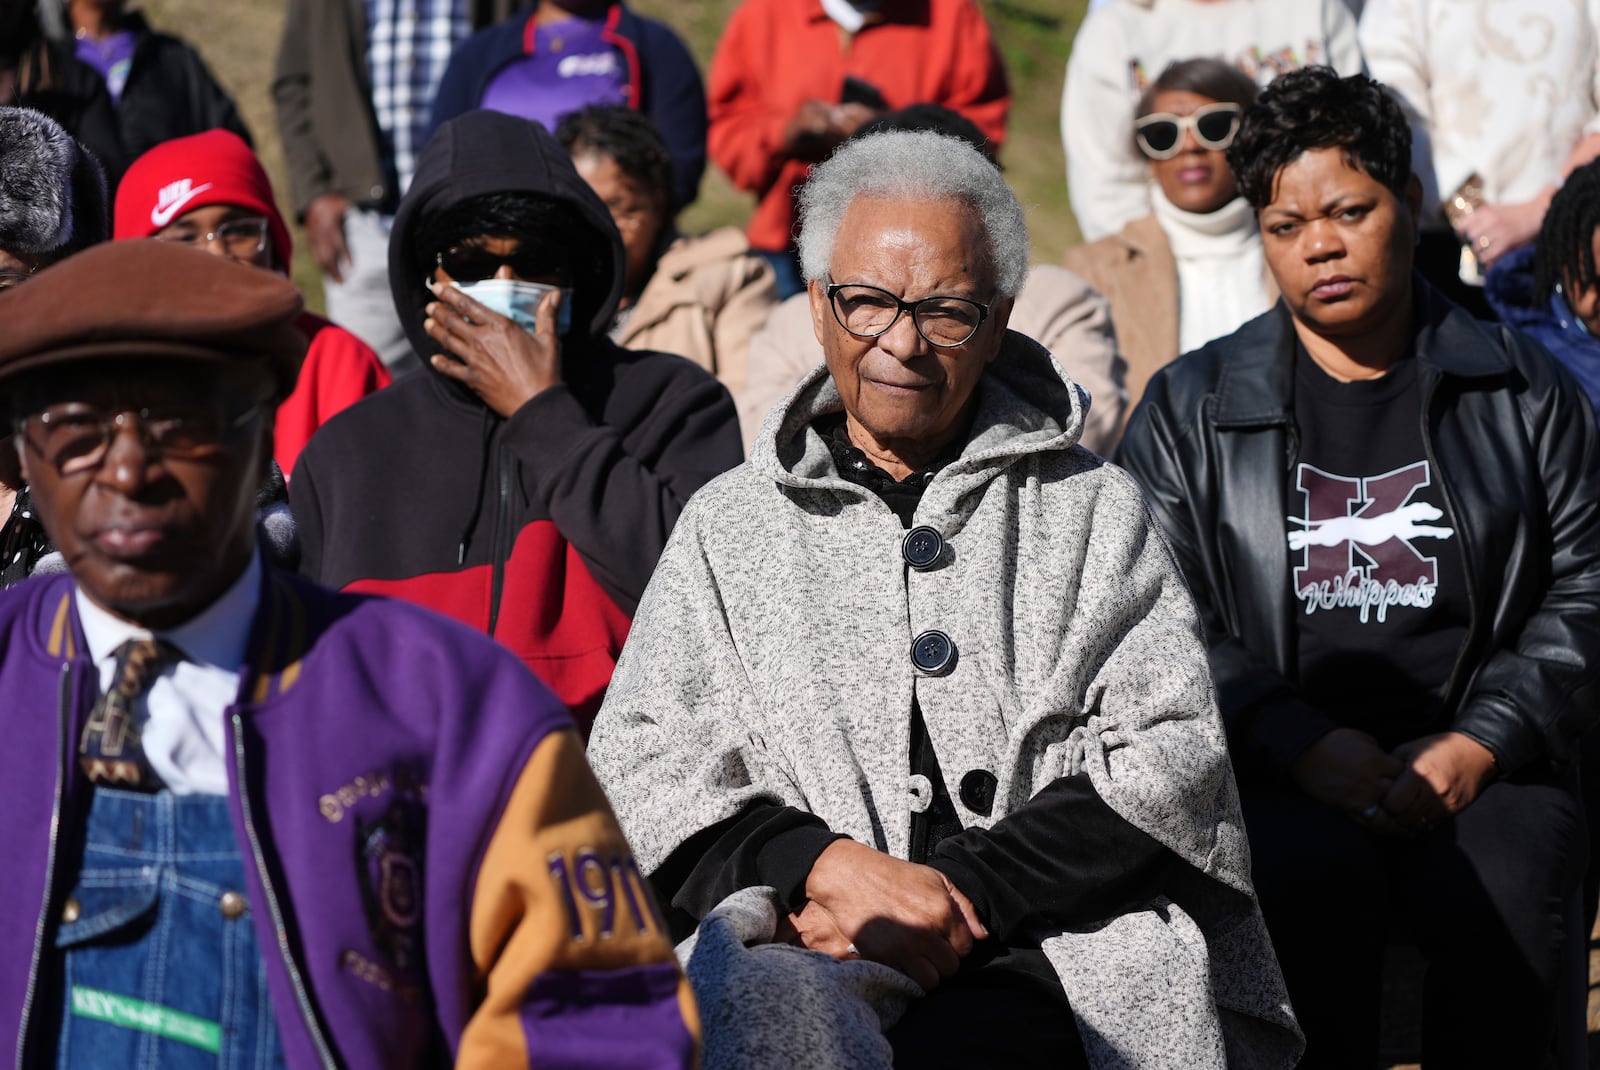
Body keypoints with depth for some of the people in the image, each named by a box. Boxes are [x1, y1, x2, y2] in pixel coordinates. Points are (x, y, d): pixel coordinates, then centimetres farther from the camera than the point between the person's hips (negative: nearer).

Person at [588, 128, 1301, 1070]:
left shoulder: (1094, 510, 16)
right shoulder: (730, 525, 20)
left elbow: (1169, 756, 4)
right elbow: (641, 764, 10)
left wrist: (957, 888, -10)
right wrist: (827, 864, -10)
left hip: (1048, 955, -1)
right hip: (799, 940, 1)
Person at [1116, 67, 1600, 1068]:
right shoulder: (1188, 408, 13)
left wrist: (1478, 743, -6)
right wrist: (1298, 744, -11)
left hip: (1484, 767, 1)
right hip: (1276, 776, 0)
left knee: (1501, 898, -31)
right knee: (1309, 876, -34)